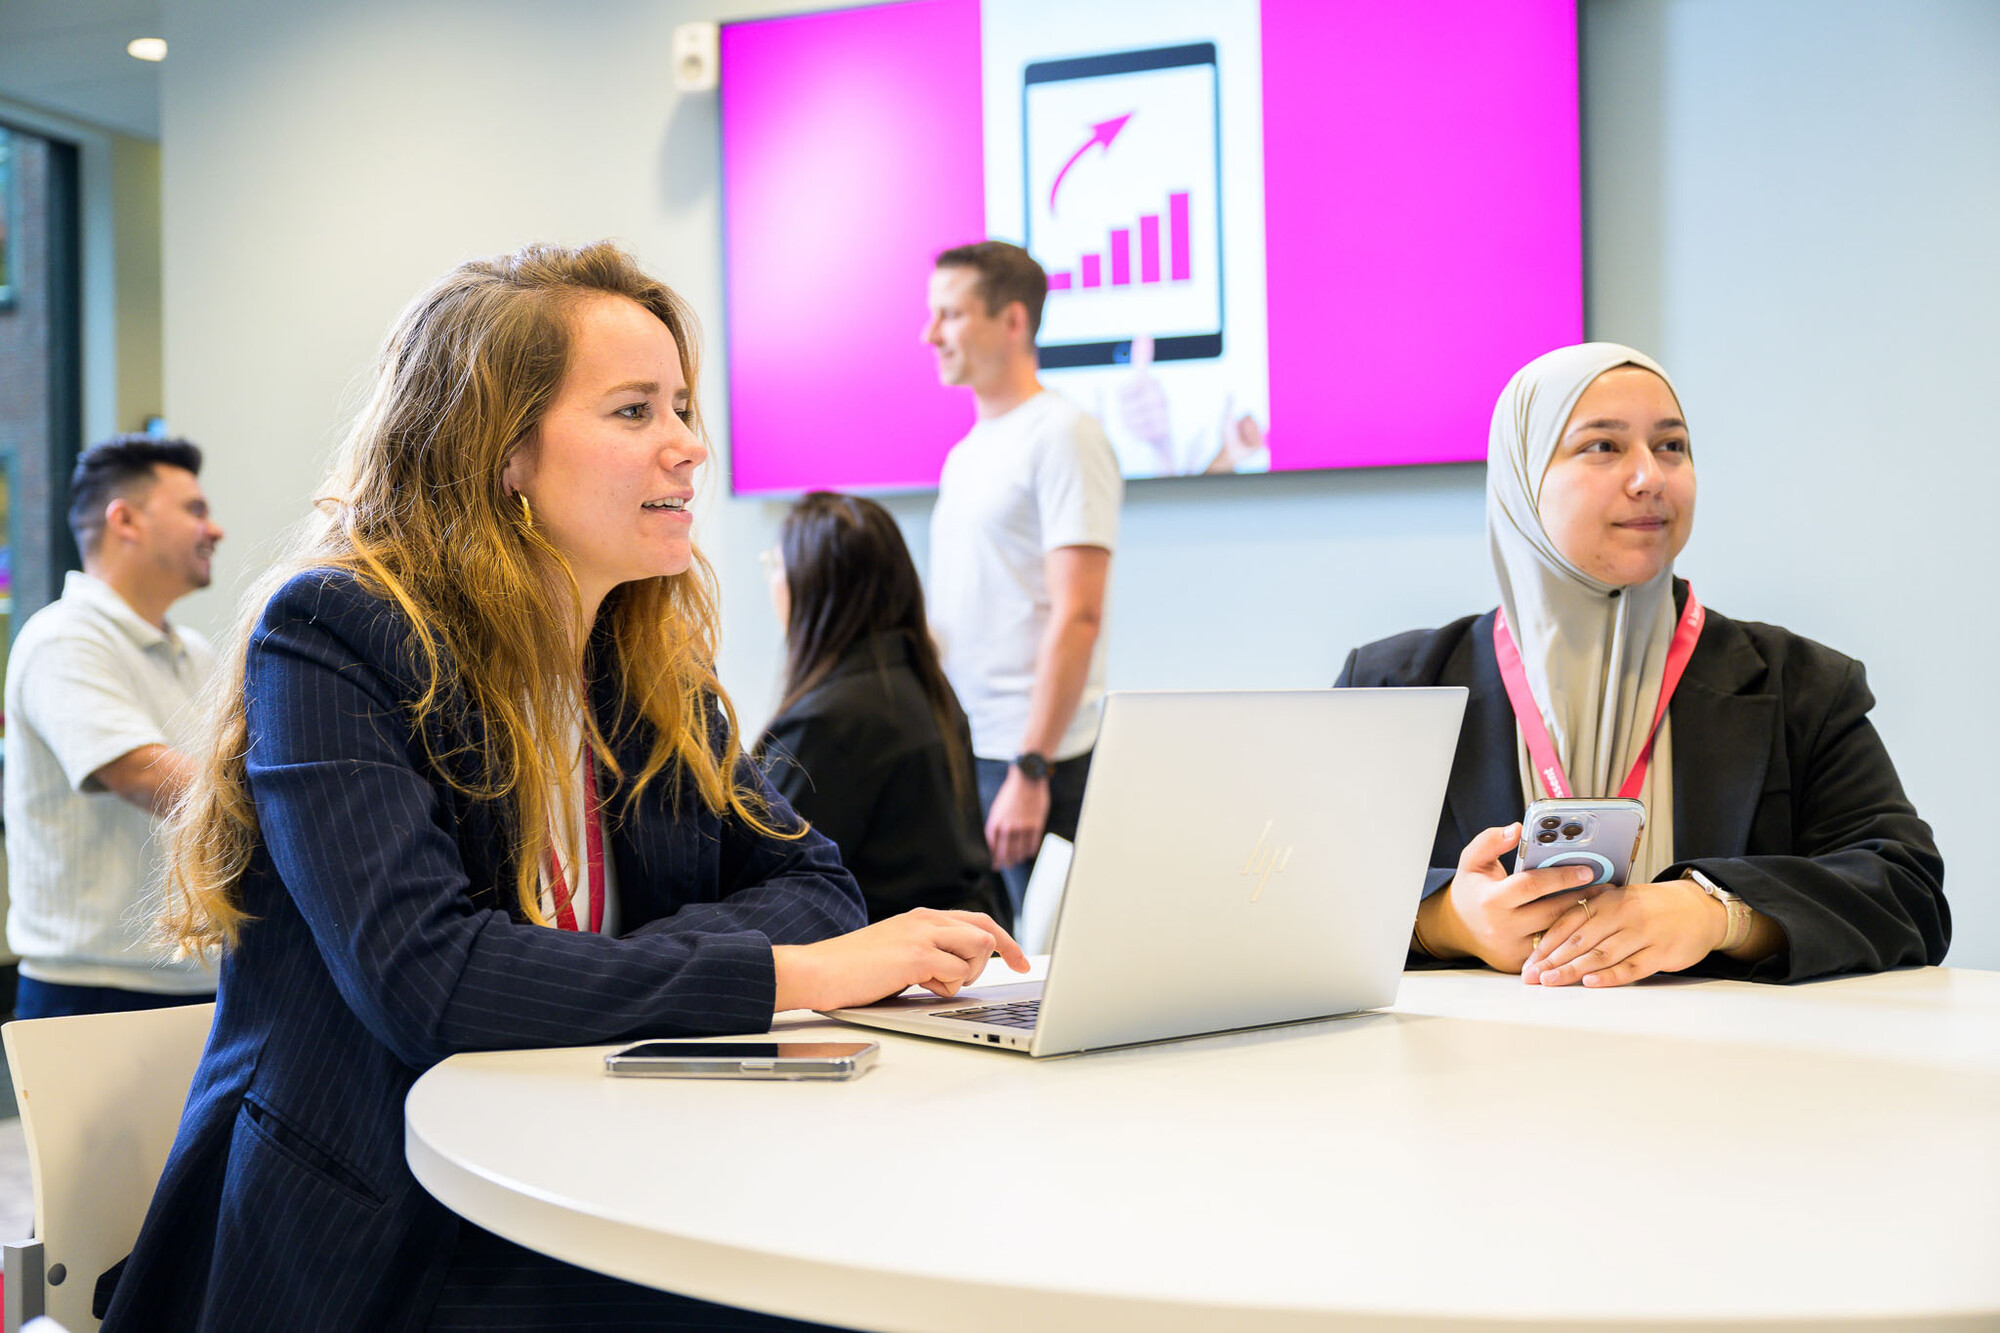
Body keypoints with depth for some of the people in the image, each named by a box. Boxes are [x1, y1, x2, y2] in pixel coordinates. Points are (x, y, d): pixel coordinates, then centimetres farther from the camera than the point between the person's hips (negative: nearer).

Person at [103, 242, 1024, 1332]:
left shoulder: (653, 664, 10)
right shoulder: (332, 636, -11)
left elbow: (809, 883, 6)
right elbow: (423, 976, -23)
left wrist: (589, 978, -14)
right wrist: (798, 973, -22)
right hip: (376, 1241, -6)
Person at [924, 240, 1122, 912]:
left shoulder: (1062, 435, -9)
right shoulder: (967, 452, 19)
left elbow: (1076, 618, -17)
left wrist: (1030, 771, -21)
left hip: (1032, 759, -8)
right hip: (957, 752, 8)